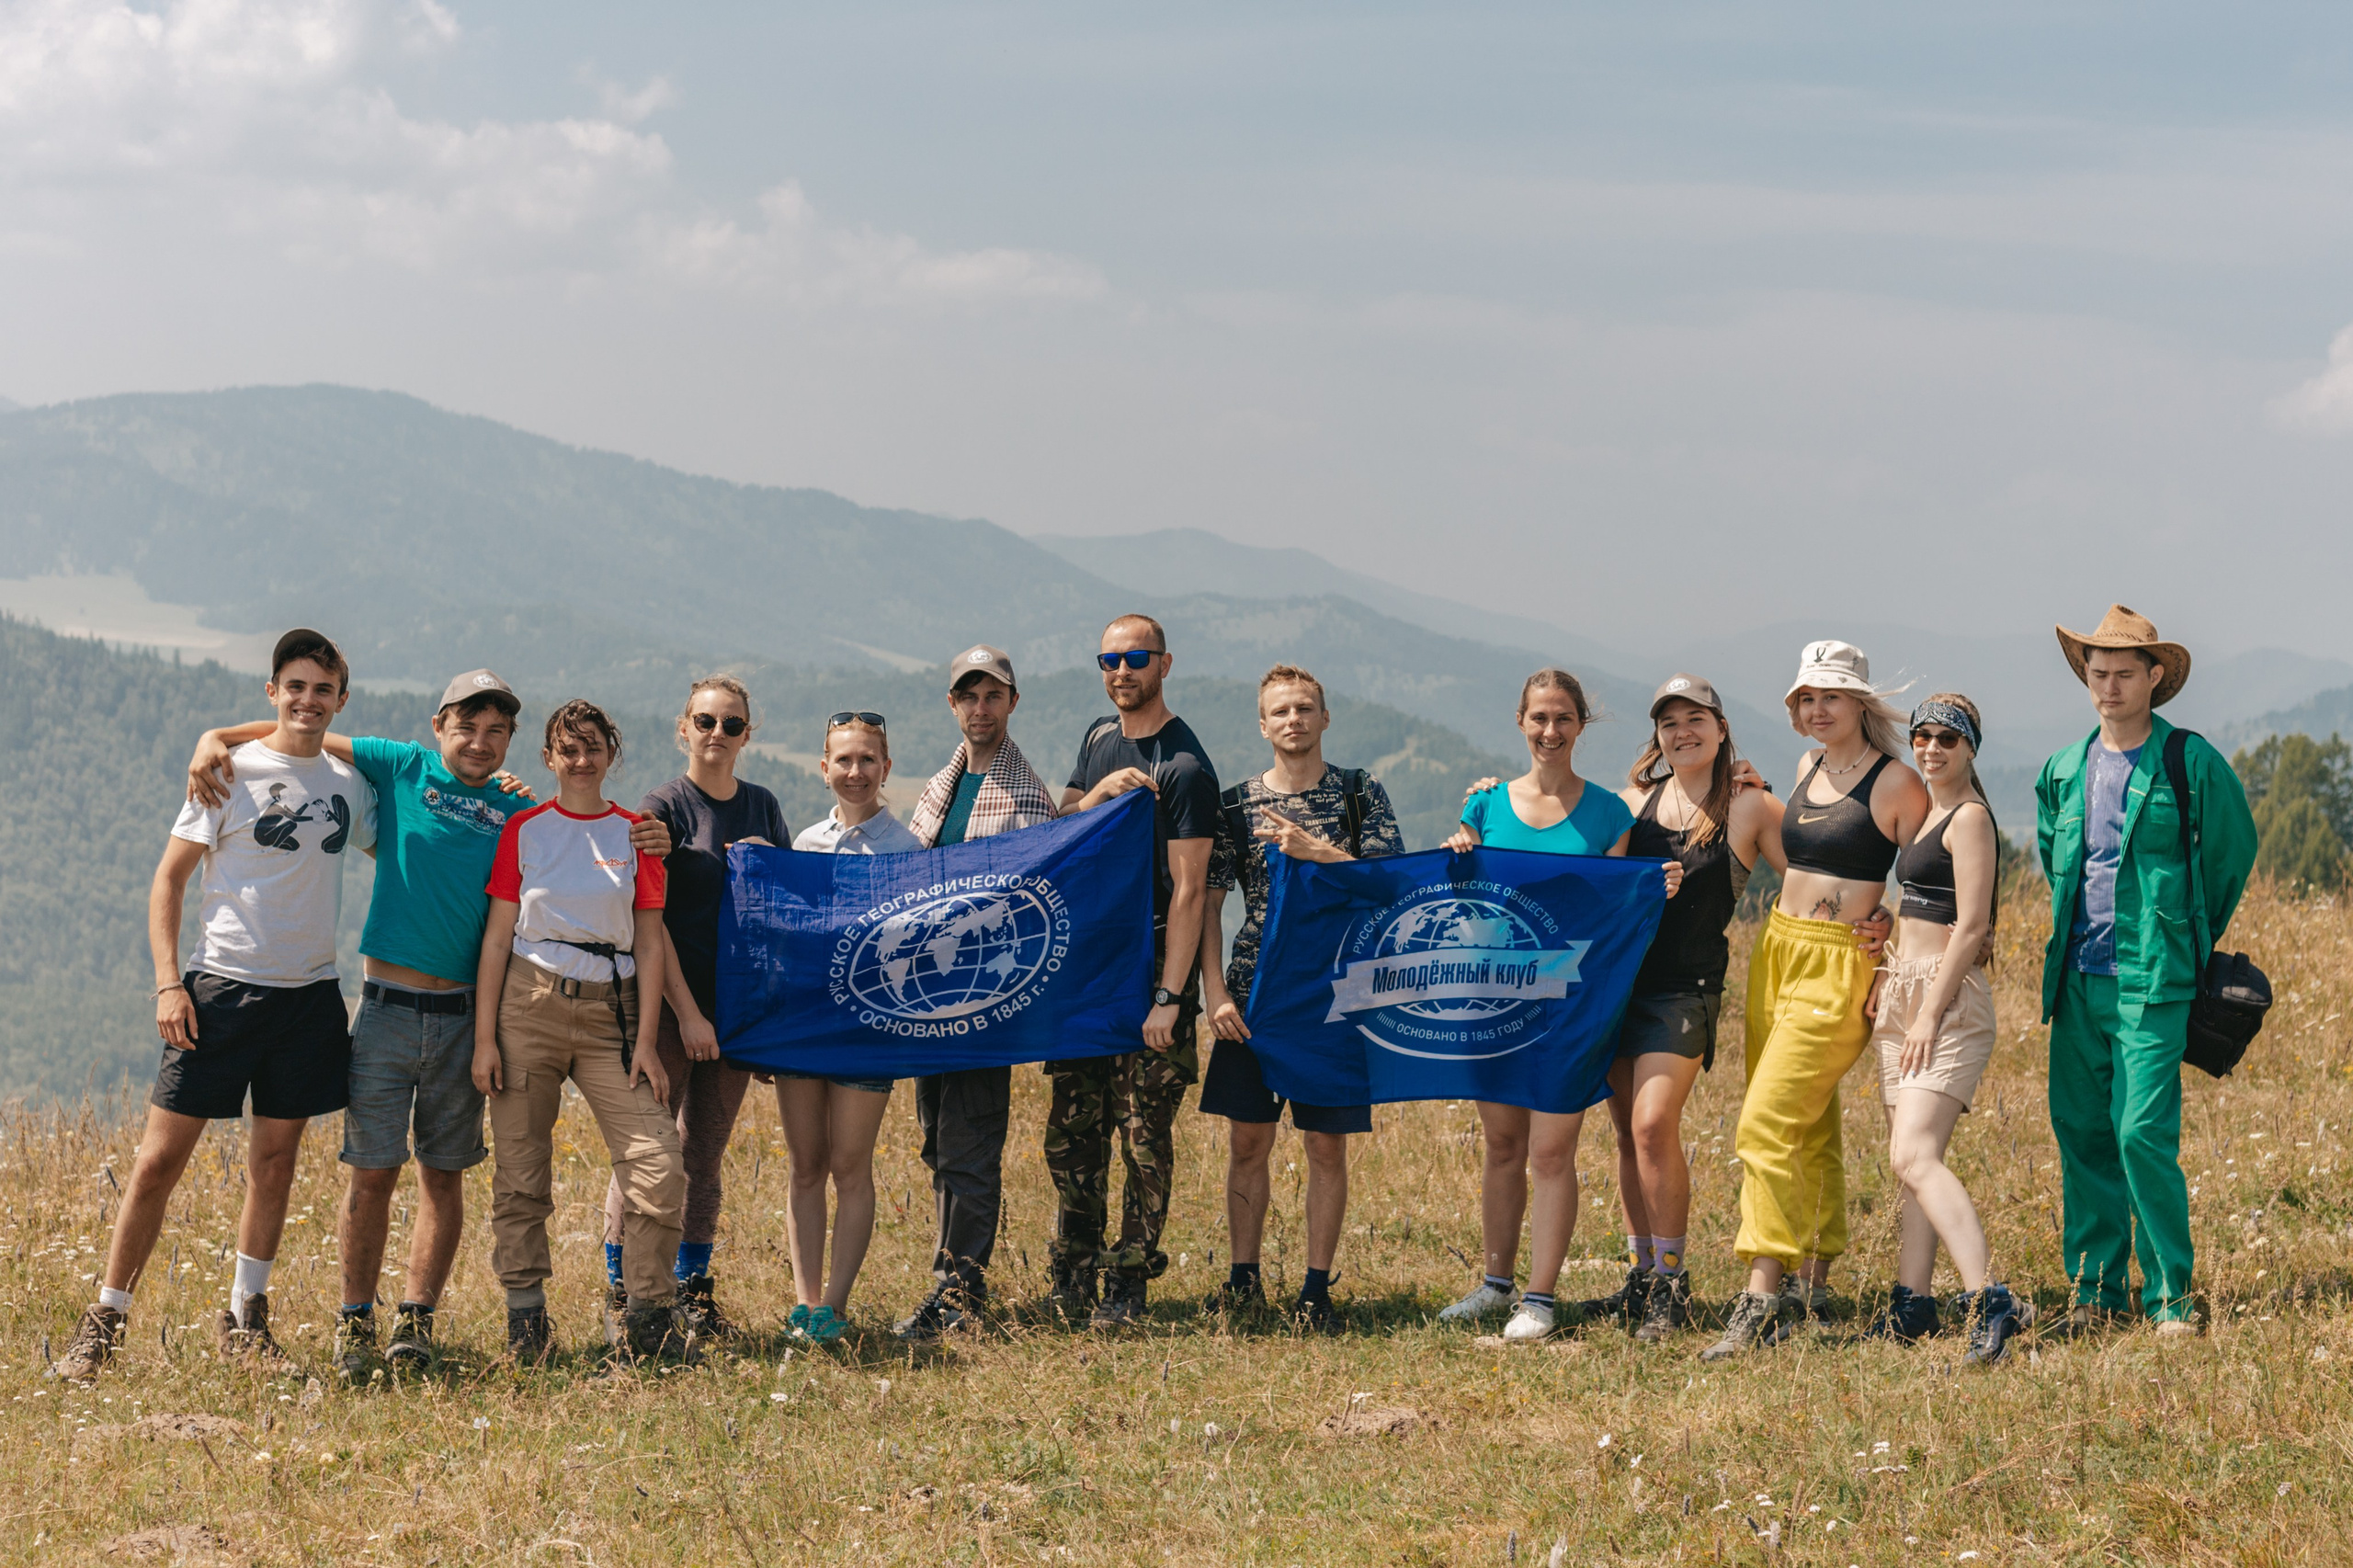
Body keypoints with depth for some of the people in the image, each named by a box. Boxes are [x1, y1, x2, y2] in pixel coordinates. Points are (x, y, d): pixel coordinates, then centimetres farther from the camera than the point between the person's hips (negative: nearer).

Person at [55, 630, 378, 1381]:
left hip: (309, 992, 4)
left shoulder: (350, 784, 9)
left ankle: (245, 1320, 21)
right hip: (224, 985, -4)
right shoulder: (233, 773, -4)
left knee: (276, 1159, 9)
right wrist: (169, 983, -11)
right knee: (161, 1158, -4)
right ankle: (105, 1318, 5)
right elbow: (169, 876, -2)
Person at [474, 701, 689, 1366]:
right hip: (530, 1005, -1)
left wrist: (646, 1042, -2)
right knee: (521, 1173, 0)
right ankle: (525, 1323, 10)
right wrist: (485, 1038, -3)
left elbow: (649, 943, 7)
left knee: (660, 1167, -10)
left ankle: (647, 1321, -1)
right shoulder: (524, 830, 5)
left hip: (610, 1011, 1)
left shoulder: (635, 834, 9)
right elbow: (497, 936, 4)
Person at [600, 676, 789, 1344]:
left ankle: (693, 1290, 15)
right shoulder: (663, 807, -5)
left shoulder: (764, 809, 11)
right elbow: (649, 920, -10)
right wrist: (686, 1011, -14)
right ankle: (622, 1289, 4)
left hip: (737, 1006, 5)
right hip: (670, 1006, -5)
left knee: (705, 1156, 9)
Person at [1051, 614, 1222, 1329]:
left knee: (1145, 1135, -2)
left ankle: (1128, 1284, 4)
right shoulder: (1100, 738, 13)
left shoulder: (1185, 766, -11)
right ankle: (1072, 1275, 16)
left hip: (1153, 970, -6)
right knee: (1072, 1127, 7)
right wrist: (1097, 793, -7)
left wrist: (1168, 996, -20)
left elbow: (1189, 889, -14)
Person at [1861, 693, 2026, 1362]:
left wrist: (1931, 1014, -18)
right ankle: (1912, 1302, 11)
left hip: (1949, 996, -10)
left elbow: (1970, 927, -16)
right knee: (1910, 1158, 8)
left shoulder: (1970, 817, -10)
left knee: (1914, 1156, -22)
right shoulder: (1925, 812, 18)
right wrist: (1890, 980, 12)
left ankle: (1988, 1301, -31)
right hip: (1907, 992, 10)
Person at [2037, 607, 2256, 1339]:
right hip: (2077, 978, 5)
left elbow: (2233, 853, 8)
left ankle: (2173, 1298, -2)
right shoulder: (2062, 772, 10)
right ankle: (2095, 1290, 16)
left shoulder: (2193, 764, -4)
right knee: (2081, 1133, 6)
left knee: (2144, 1135, -12)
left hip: (2151, 983, -5)